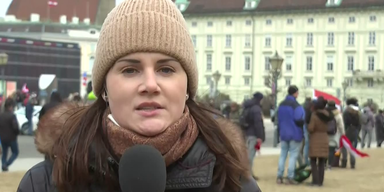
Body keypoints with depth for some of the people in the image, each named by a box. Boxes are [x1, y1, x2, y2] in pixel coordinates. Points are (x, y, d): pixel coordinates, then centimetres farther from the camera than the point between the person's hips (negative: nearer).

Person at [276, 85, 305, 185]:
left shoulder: (281, 105, 8)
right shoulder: (296, 106, -16)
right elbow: (299, 120, -22)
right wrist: (303, 123, -1)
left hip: (283, 134, 6)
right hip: (295, 134, -6)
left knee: (283, 155, 12)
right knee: (293, 156, -1)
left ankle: (279, 176, 8)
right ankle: (290, 178, -3)